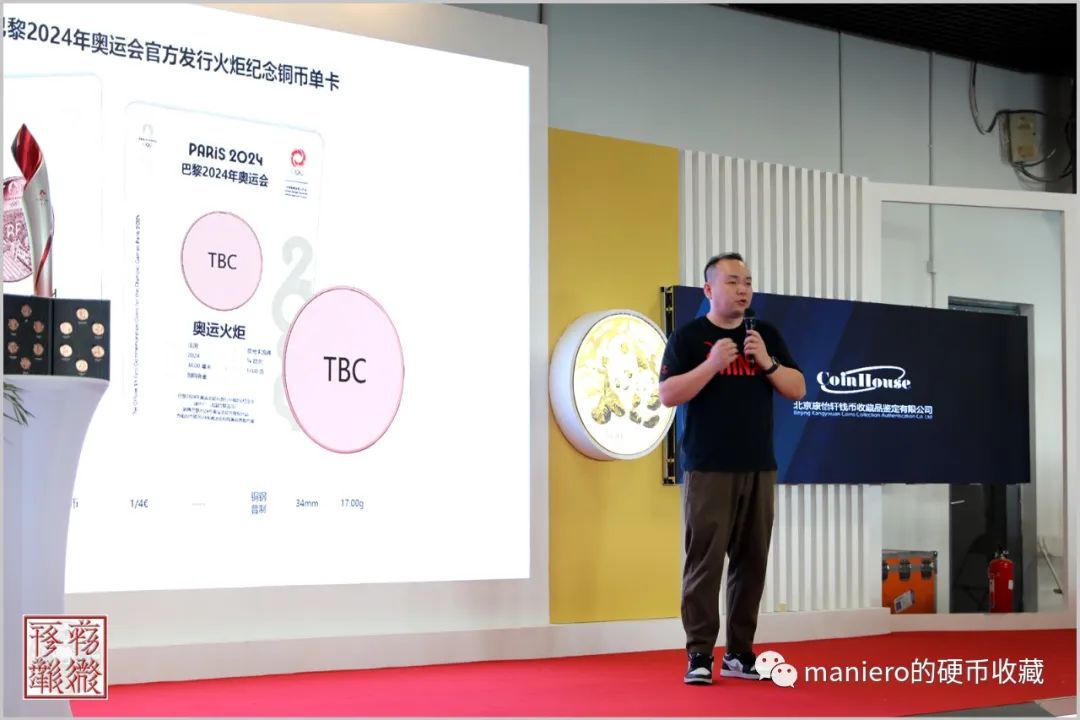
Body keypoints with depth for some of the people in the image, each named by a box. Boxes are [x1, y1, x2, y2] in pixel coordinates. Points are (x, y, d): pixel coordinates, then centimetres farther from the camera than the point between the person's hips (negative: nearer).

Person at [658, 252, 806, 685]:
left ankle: (739, 654, 14)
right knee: (705, 562, -6)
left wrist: (766, 362, -8)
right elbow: (668, 395, -9)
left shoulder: (767, 335, 12)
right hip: (708, 470, -4)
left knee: (751, 562, 6)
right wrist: (713, 364, -19)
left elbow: (797, 390, 8)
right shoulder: (689, 337, 0)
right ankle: (699, 656, -2)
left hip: (759, 469, 5)